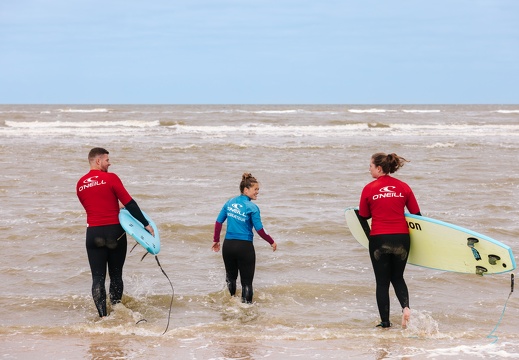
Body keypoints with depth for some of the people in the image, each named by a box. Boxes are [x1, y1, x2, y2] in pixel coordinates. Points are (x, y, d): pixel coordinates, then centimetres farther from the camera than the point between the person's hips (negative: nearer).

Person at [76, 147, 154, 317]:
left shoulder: (80, 184, 7)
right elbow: (129, 203, -9)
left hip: (93, 233, 3)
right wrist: (146, 224, -2)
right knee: (116, 275, 12)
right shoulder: (110, 178, -8)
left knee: (98, 277, 1)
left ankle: (103, 316, -9)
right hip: (114, 231, -2)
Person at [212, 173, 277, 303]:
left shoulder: (230, 203, 4)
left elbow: (218, 222, 7)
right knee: (246, 281, 5)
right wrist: (272, 242, 3)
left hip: (228, 245, 5)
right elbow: (260, 230, -12)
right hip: (244, 246, -5)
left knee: (230, 277, 24)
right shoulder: (252, 207, -12)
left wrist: (216, 240, 19)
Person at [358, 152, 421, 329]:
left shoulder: (369, 189, -5)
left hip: (379, 239, -2)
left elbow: (364, 216, 5)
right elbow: (416, 214, 5)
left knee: (382, 282, 10)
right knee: (397, 278, 19)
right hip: (401, 238, 2)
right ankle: (406, 306, -7)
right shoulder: (403, 187, 1)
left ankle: (385, 322, 11)